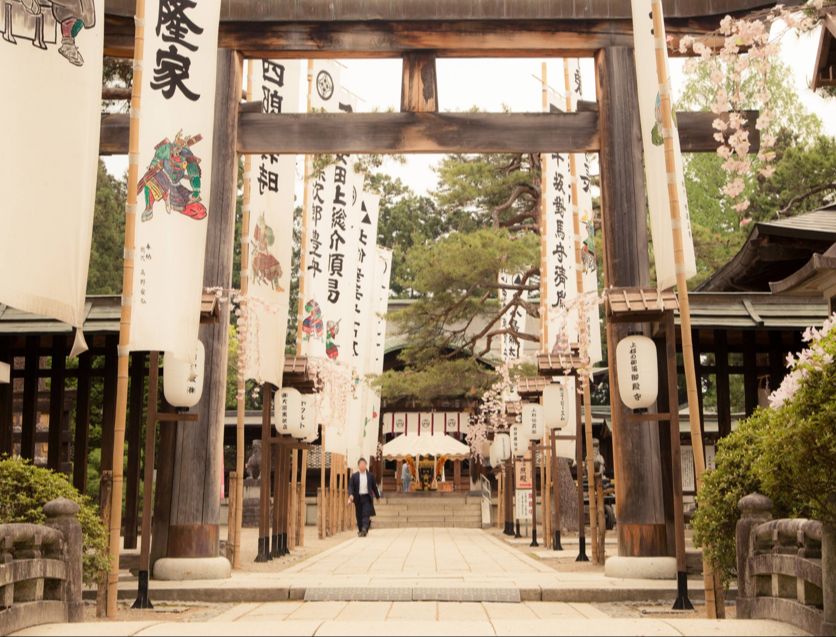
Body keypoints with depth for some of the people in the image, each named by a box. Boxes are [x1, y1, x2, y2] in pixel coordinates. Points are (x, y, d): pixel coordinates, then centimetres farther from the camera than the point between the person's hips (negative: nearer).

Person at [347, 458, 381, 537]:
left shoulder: (370, 476, 5)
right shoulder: (354, 476, 4)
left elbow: (374, 487, 13)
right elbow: (351, 486, 0)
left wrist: (378, 496, 18)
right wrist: (351, 495, -18)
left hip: (367, 497, -1)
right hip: (358, 497, 1)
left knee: (366, 514, -13)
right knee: (359, 515, 6)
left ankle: (364, 529, -22)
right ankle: (360, 530, 18)